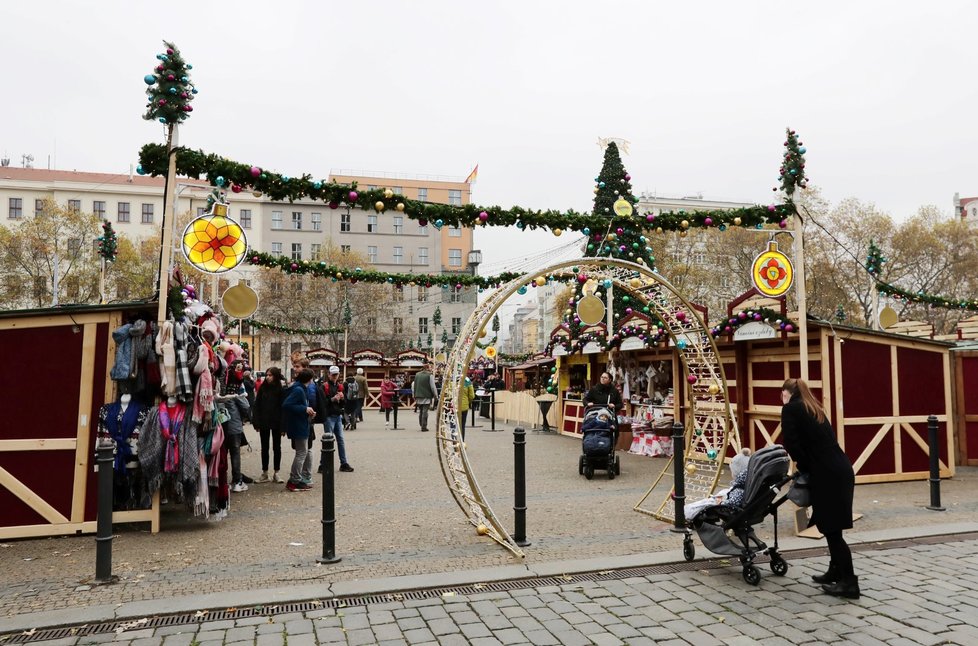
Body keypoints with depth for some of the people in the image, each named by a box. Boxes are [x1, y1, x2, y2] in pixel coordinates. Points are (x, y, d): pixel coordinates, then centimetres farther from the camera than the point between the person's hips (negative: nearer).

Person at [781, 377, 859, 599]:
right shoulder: (815, 409, 22)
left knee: (831, 529, -1)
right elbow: (821, 441, 18)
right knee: (832, 526, 18)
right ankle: (836, 572, 26)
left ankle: (849, 582, 3)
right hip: (841, 470, 8)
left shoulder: (790, 408, -1)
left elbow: (791, 443, -10)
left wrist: (804, 468, 2)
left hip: (827, 475, -8)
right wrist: (809, 467, 15)